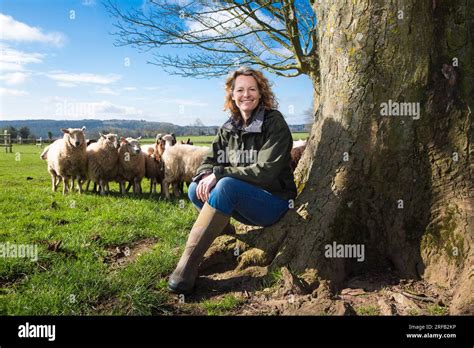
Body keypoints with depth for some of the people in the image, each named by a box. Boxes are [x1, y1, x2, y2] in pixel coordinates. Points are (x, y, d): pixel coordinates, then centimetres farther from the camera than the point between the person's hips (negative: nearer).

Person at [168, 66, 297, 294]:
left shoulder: (274, 123, -11)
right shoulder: (229, 128, 7)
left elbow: (266, 171, -22)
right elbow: (210, 161, 6)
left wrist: (219, 174, -25)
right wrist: (205, 176, -20)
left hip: (274, 201, -6)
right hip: (244, 203, 6)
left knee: (227, 185, -34)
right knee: (196, 188, -13)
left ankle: (188, 263, -32)